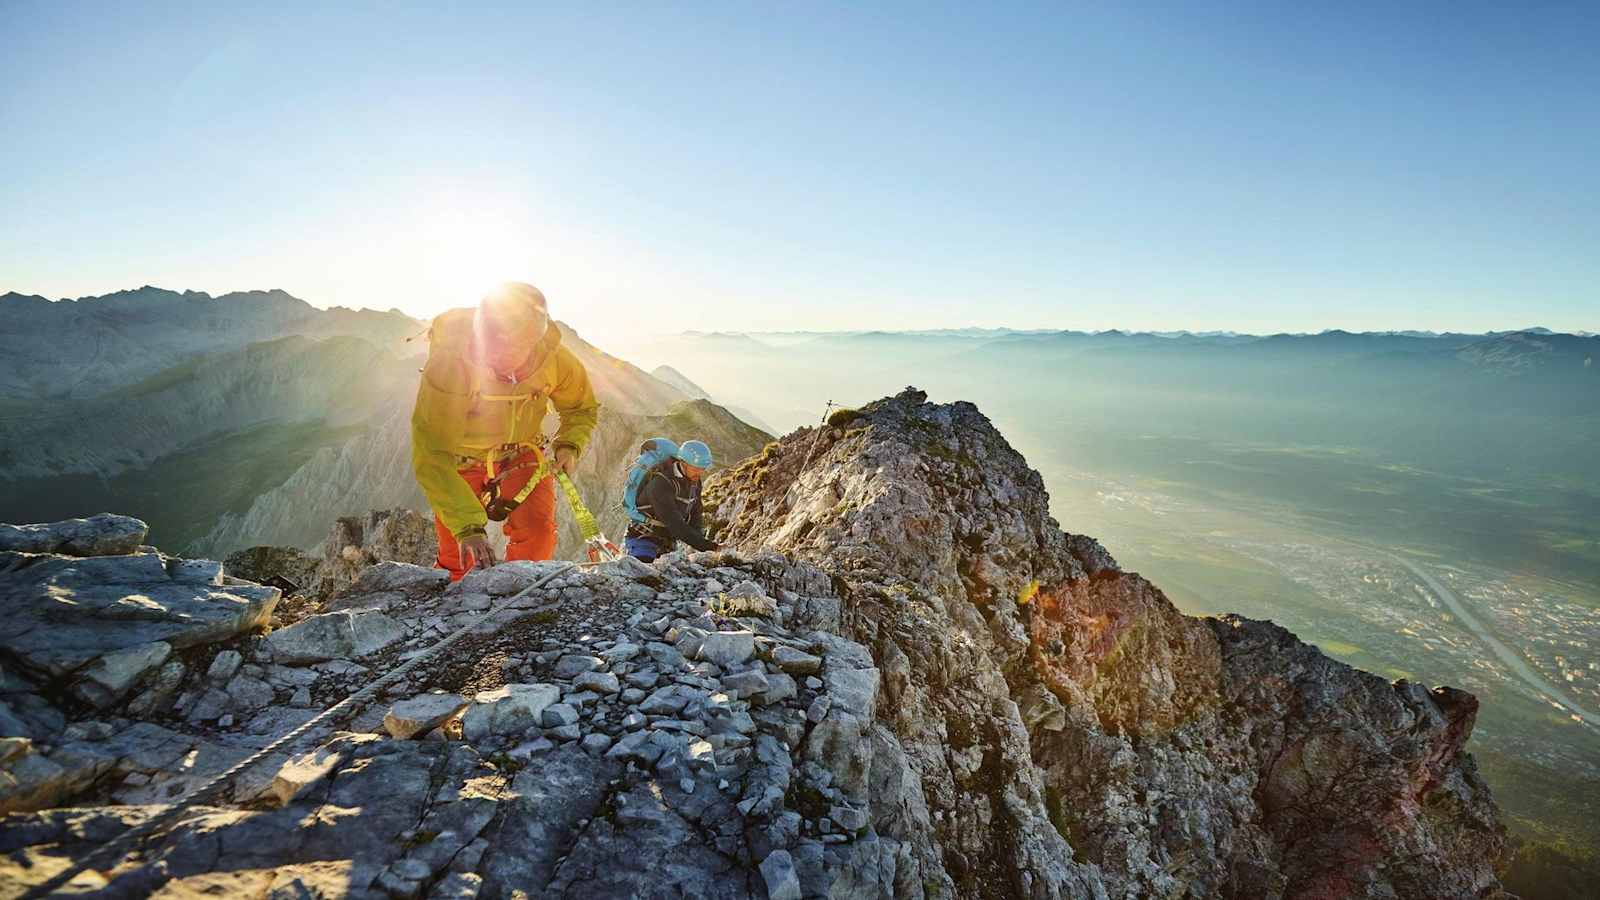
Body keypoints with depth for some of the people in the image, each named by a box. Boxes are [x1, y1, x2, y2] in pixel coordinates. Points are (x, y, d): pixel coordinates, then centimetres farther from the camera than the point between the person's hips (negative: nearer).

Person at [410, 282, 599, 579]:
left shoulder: (552, 356, -23)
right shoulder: (448, 362, -32)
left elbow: (582, 408, 1)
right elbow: (430, 456, -34)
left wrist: (569, 444, -19)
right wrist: (468, 525, -43)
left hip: (520, 454, 2)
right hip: (460, 460, -2)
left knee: (538, 531, -17)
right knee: (457, 557, -1)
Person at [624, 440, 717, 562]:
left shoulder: (694, 482, -2)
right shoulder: (661, 484, -27)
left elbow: (694, 519, 4)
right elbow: (674, 523, -34)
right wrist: (707, 545, -36)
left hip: (667, 546, 7)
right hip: (642, 541, -7)